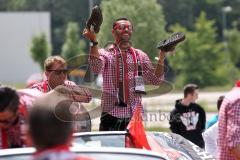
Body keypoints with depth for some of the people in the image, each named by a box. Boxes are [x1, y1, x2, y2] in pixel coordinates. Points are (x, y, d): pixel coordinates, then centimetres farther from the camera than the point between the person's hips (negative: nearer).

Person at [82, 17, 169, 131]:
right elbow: (96, 67, -19)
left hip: (134, 113, 3)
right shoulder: (105, 53, 4)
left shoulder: (140, 55, 14)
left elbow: (155, 80, 8)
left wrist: (162, 55, -3)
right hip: (111, 113, -3)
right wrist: (93, 41, -28)